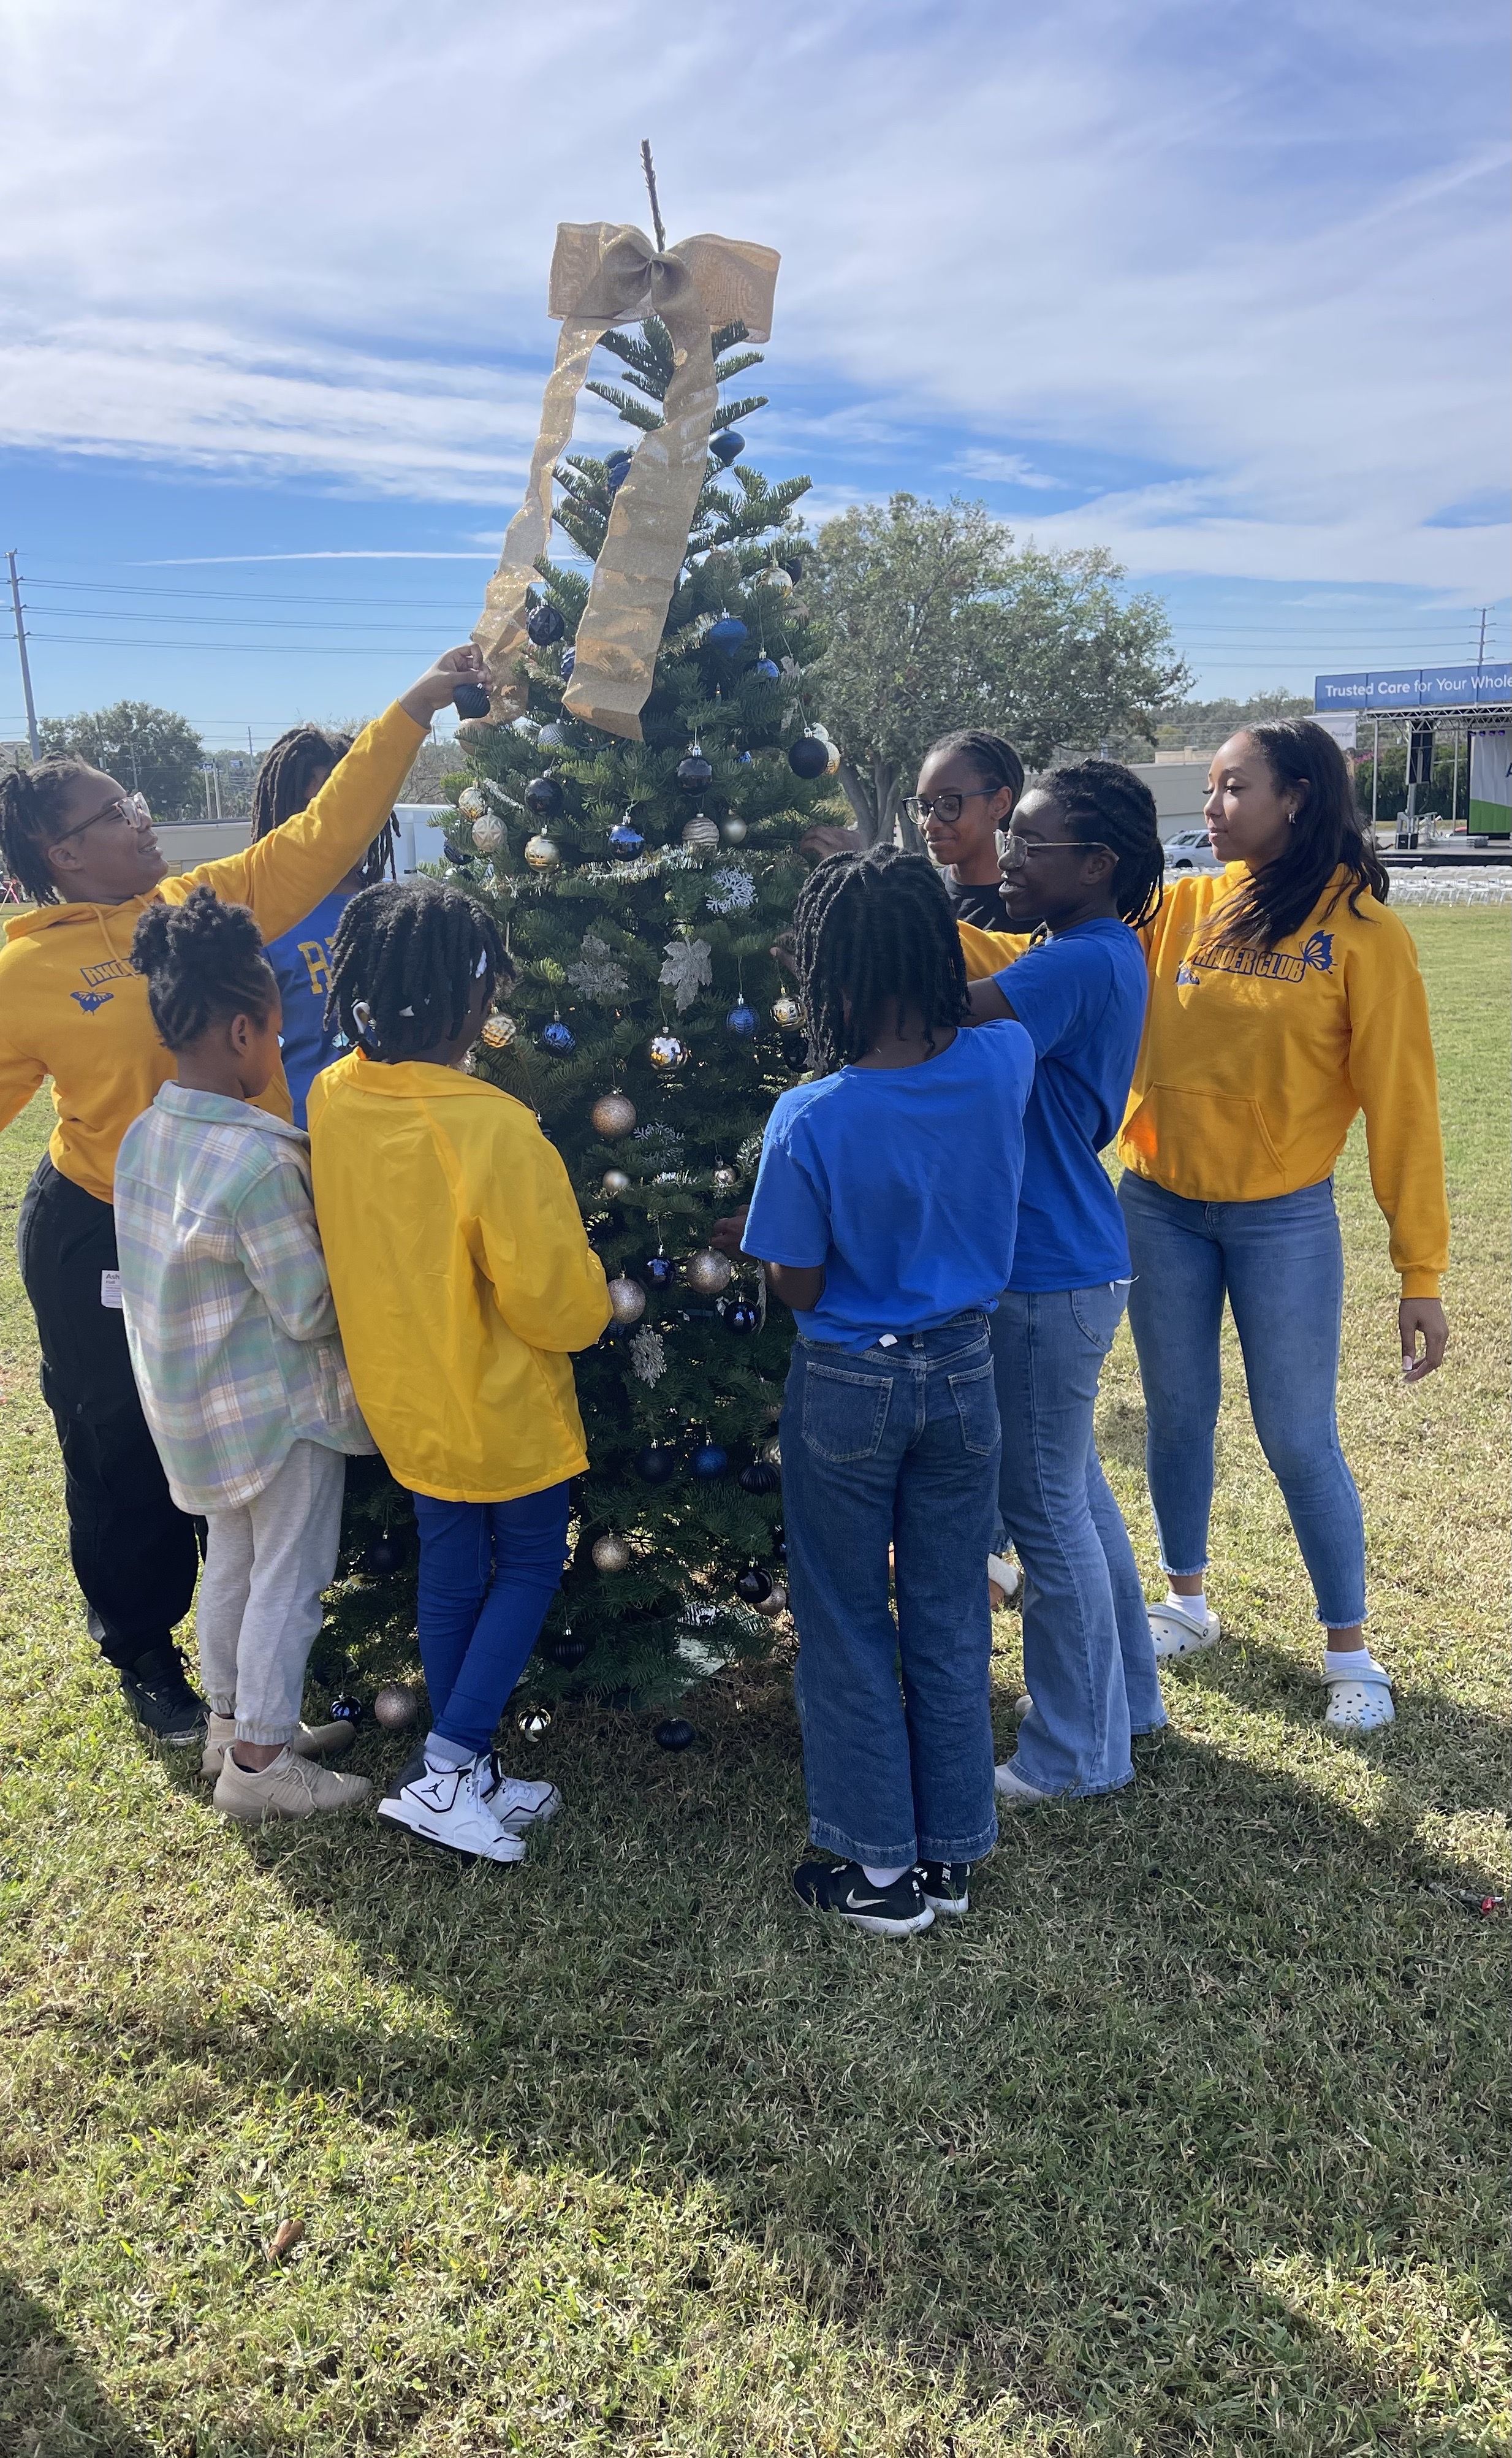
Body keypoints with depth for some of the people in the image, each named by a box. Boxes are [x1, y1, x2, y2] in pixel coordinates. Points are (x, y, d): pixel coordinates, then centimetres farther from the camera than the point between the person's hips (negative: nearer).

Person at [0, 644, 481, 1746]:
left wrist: (414, 709, -1)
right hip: (107, 1249, -4)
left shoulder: (208, 901, 1)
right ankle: (145, 1656, 35)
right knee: (125, 1459, 12)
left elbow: (325, 833, 1)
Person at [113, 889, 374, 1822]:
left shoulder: (145, 1135, -2)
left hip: (196, 1402, 8)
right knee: (290, 1580, 7)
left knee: (232, 1561, 23)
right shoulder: (261, 1160, -28)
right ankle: (261, 1761, 19)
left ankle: (234, 1719, 39)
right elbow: (311, 1311, -23)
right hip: (279, 1405, -8)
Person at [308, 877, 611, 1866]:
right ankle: (447, 1771, 14)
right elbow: (560, 1306, -23)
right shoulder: (493, 1130, -31)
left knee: (450, 1578, 21)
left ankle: (469, 1779, 33)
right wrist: (586, 1274, -3)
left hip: (407, 1397, 6)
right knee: (531, 1566, 17)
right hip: (504, 1409, -6)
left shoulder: (331, 1098, -9)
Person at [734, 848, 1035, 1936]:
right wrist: (908, 904, 20)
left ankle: (882, 1867, 25)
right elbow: (979, 1002, 15)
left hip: (849, 1388, -4)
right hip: (964, 1375, 4)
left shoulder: (810, 1120, -22)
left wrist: (758, 1238, 8)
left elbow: (800, 1290, -12)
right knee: (951, 1625, 17)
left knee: (849, 1632, 13)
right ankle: (951, 1855, 30)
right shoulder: (1003, 1064, -11)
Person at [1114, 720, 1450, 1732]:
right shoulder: (1179, 908, 0)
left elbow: (1400, 1102, -9)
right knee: (1177, 1419, 16)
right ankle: (1187, 1605, 37)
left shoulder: (1364, 932, -10)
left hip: (1285, 1223, -4)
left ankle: (1350, 1651, 25)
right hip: (1160, 1210, 4)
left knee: (1300, 1441, 5)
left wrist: (1422, 1273, -8)